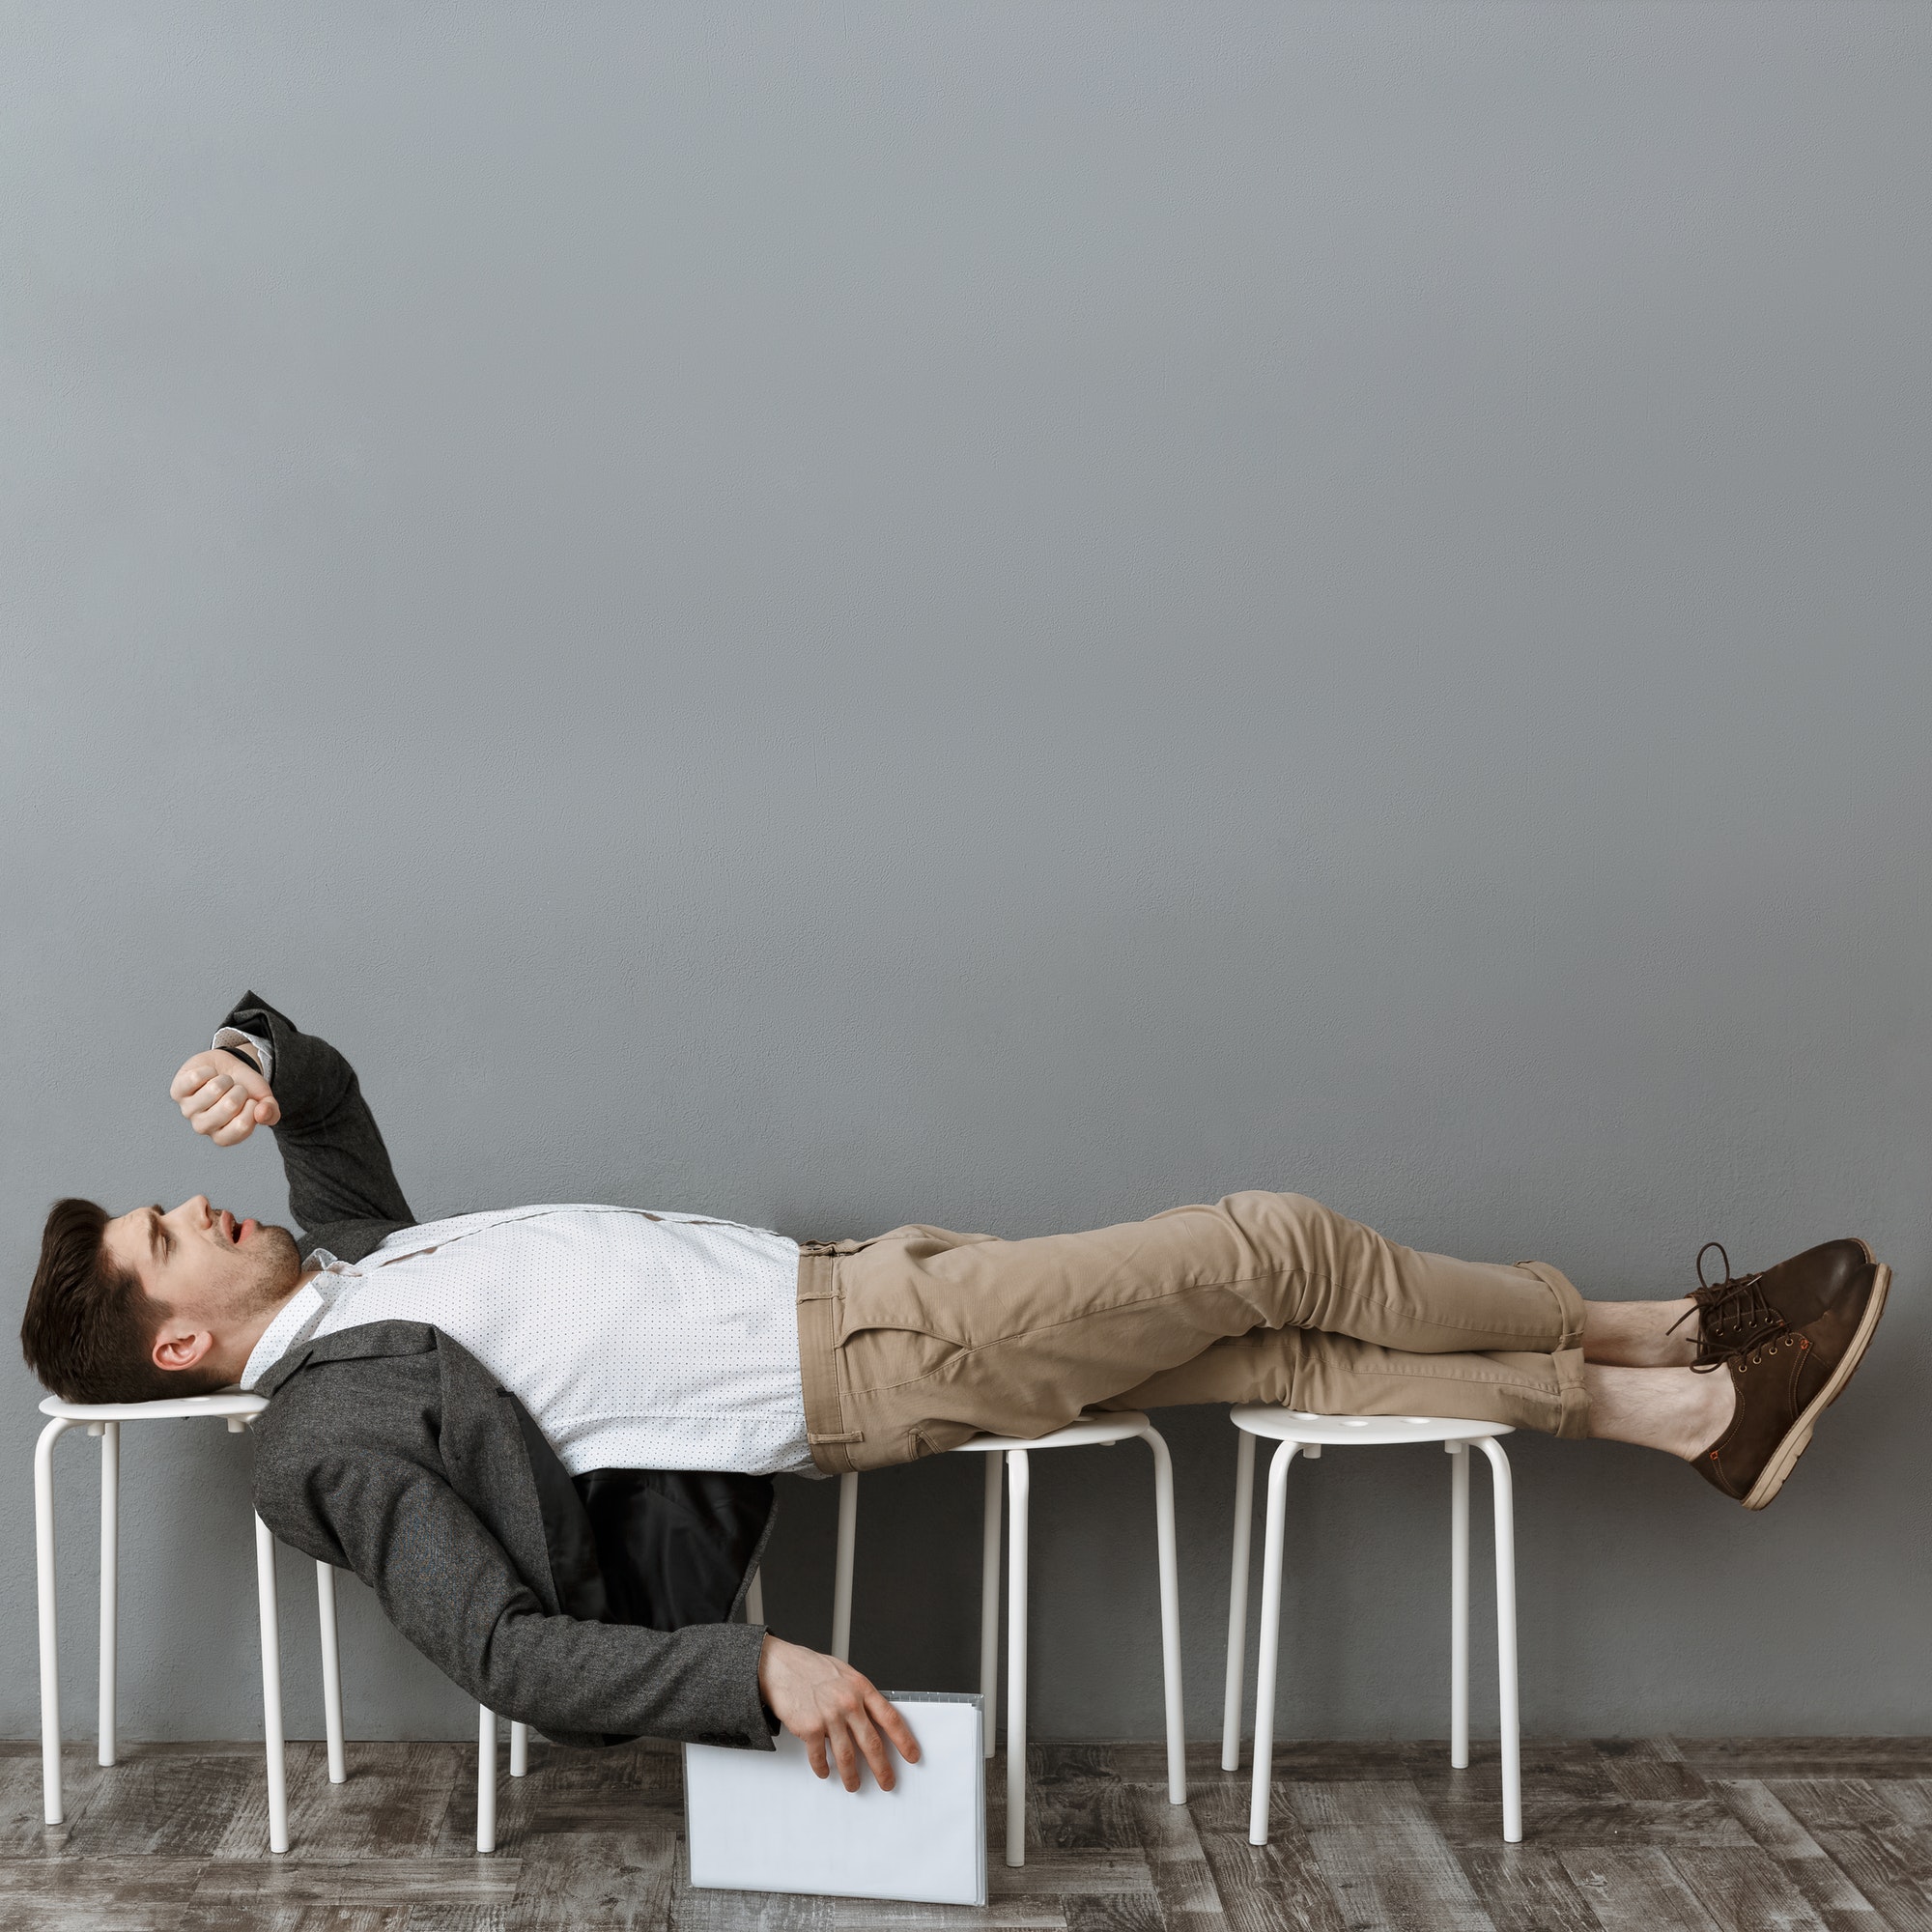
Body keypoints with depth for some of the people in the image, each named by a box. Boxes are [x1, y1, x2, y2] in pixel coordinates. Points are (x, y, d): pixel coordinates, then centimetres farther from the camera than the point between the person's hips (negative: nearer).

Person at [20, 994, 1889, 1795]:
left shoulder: (336, 1263, 12)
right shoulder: (331, 1430, -12)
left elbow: (328, 1093, 26)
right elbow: (508, 1651, -20)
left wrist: (258, 1055, 3)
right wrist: (756, 1667, -27)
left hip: (845, 1280, 8)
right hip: (854, 1362, -8)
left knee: (1277, 1355, 5)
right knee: (1280, 1246, -7)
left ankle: (1682, 1398, 15)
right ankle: (1637, 1329, 13)